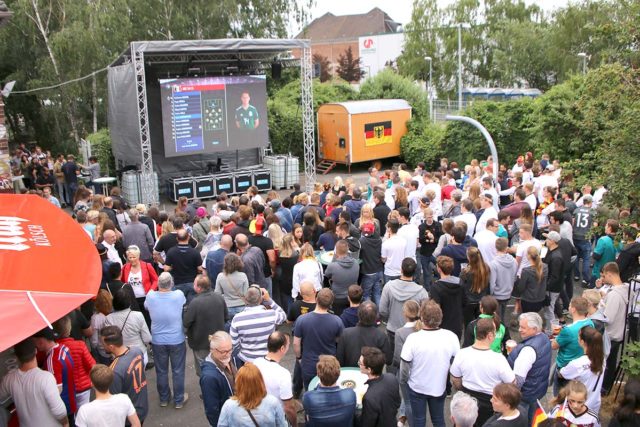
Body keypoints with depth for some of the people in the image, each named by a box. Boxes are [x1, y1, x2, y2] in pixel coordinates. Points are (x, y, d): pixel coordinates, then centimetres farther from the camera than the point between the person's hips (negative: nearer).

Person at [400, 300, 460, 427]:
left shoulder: (413, 338, -27)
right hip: (439, 387, 2)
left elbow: (404, 366, -17)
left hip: (417, 387, -2)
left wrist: (404, 381, 2)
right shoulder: (451, 337, -19)